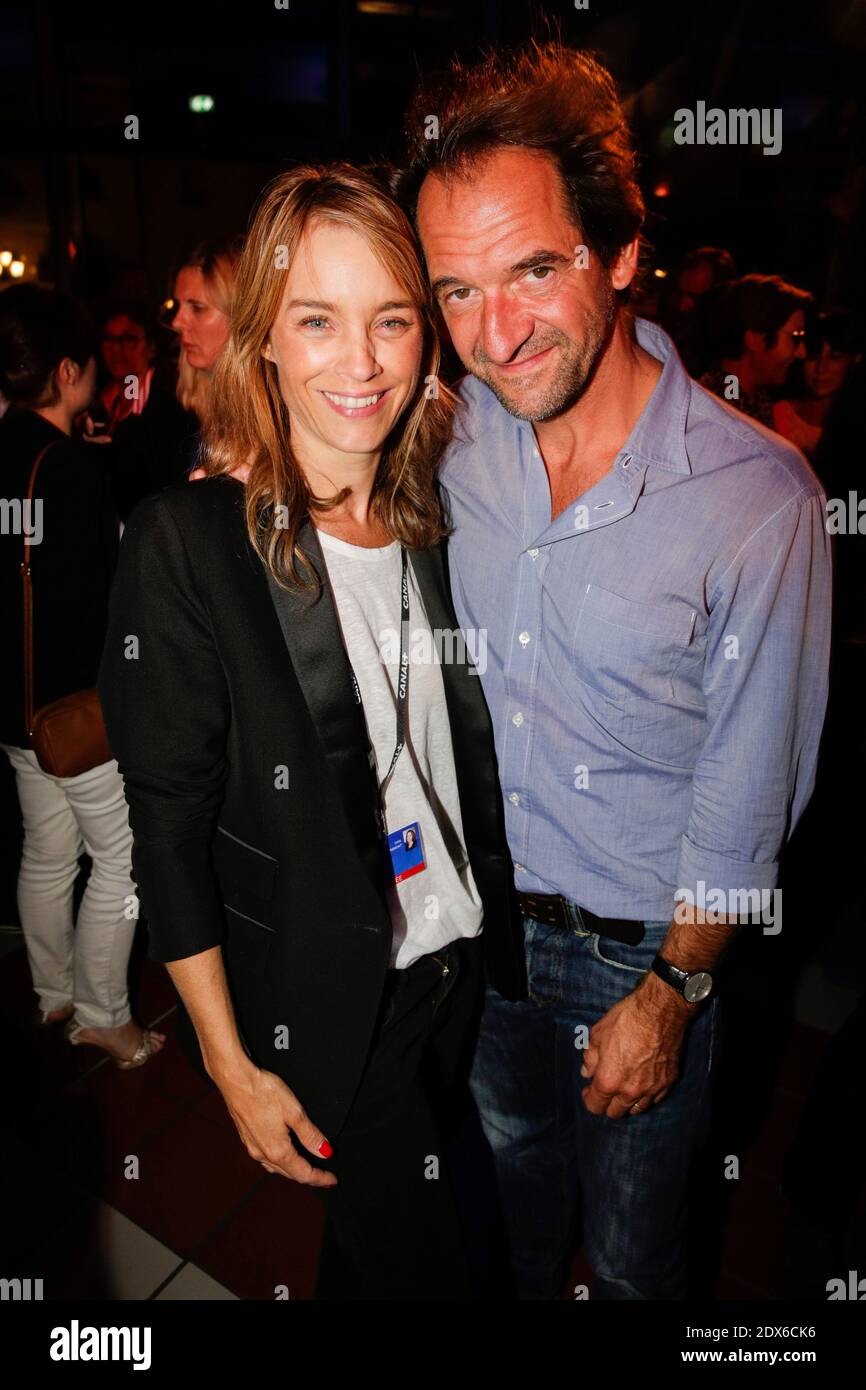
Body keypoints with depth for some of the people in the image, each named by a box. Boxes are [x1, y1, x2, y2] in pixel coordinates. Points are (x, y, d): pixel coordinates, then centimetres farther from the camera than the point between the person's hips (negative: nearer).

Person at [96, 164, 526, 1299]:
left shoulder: (435, 521, 0)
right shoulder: (187, 541, -18)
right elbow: (169, 828, -15)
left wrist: (501, 934, 7)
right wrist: (233, 1066, -12)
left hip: (460, 963, 6)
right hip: (324, 1003, -5)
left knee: (382, 1229, 25)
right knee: (414, 1258, 13)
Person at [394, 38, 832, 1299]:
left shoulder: (759, 495, -22)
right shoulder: (455, 435, -9)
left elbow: (748, 792, -15)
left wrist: (668, 995, -9)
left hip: (646, 952, -4)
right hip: (485, 918, 4)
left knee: (631, 1246, 22)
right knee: (512, 1192, 29)